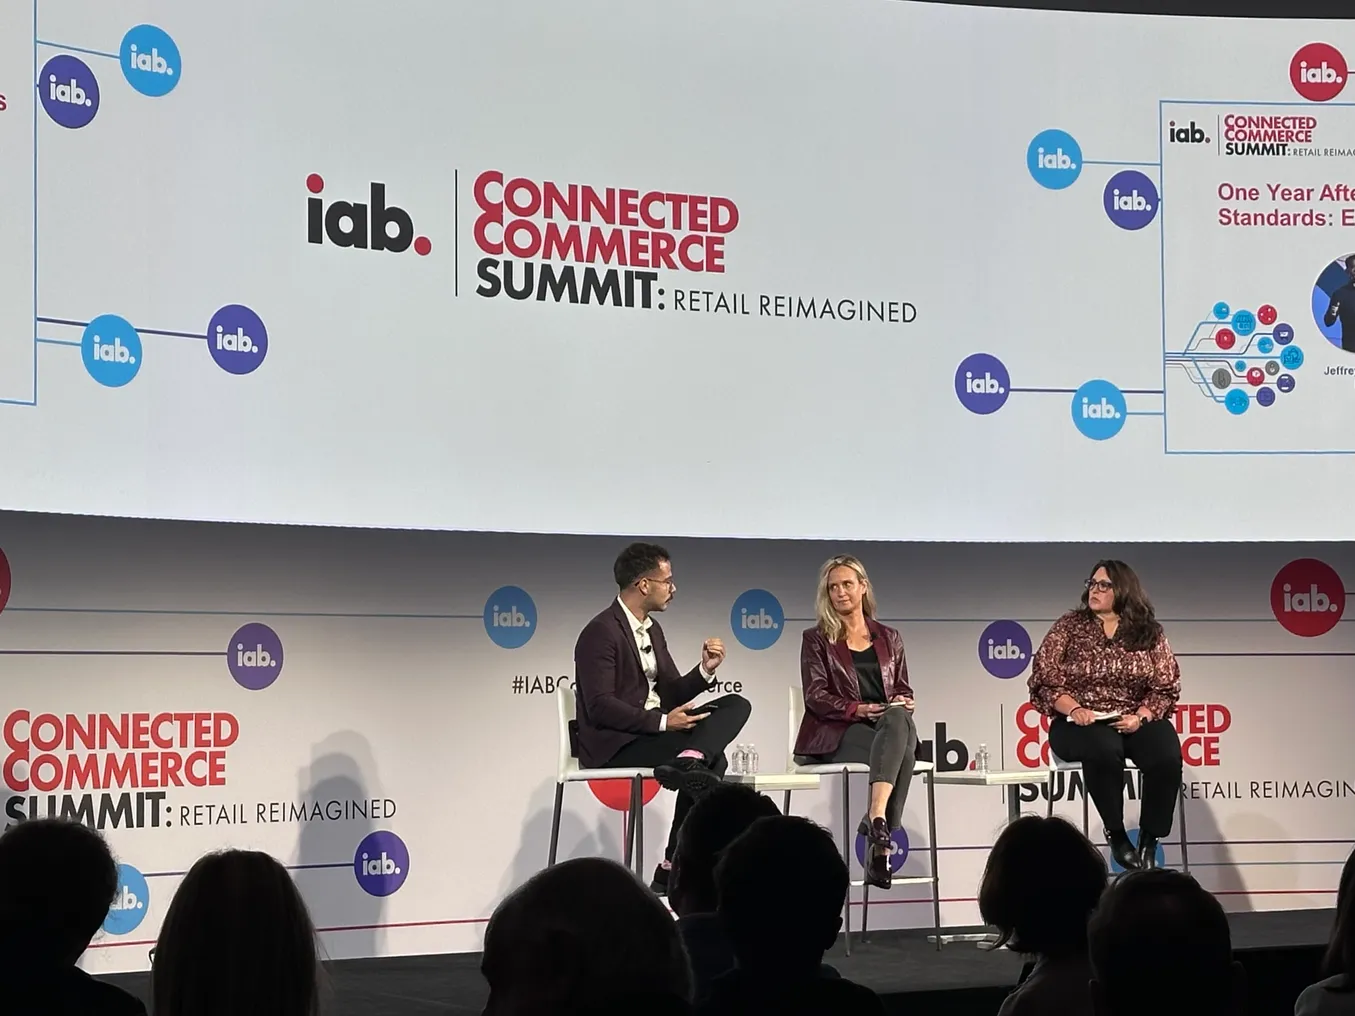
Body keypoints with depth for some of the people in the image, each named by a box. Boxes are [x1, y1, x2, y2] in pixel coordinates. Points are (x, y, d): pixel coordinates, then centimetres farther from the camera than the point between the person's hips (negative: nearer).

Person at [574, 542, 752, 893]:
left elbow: (672, 693, 17)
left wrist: (705, 670, -2)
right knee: (714, 759, -23)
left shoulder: (651, 629, 16)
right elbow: (599, 706, -20)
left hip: (652, 729, 9)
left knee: (736, 705, -9)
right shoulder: (601, 633, -12)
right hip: (614, 743, -9)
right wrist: (661, 721, -23)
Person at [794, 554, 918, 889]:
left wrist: (903, 704, -6)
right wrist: (857, 709, -16)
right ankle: (882, 840, -41)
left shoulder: (888, 638, 22)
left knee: (898, 719, -38)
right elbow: (815, 696, 0)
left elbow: (903, 689, 20)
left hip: (890, 725, 3)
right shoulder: (817, 639, 12)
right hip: (837, 733, -3)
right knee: (900, 751, -35)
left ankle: (877, 820, -47)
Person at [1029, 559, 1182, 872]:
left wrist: (1140, 717, -13)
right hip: (1080, 722, -2)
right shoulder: (1069, 626, 5)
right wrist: (1074, 709, -16)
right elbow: (1044, 679, 0)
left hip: (1135, 720, 2)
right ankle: (1116, 835, -20)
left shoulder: (1149, 633, 8)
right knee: (1104, 748, -38)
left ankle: (1149, 842, -14)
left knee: (1167, 757, -30)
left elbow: (1166, 686, 5)